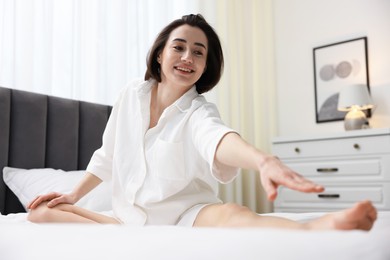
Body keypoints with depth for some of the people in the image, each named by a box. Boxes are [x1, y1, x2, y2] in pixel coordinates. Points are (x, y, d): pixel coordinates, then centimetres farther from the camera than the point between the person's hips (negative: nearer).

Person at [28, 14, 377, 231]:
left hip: (184, 214, -5)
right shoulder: (133, 95, 2)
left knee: (228, 214, -39)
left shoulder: (199, 111, -11)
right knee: (42, 213, -9)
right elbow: (109, 154, 15)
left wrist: (264, 159, -60)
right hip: (131, 216, 5)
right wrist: (75, 194, 15)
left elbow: (217, 138, -38)